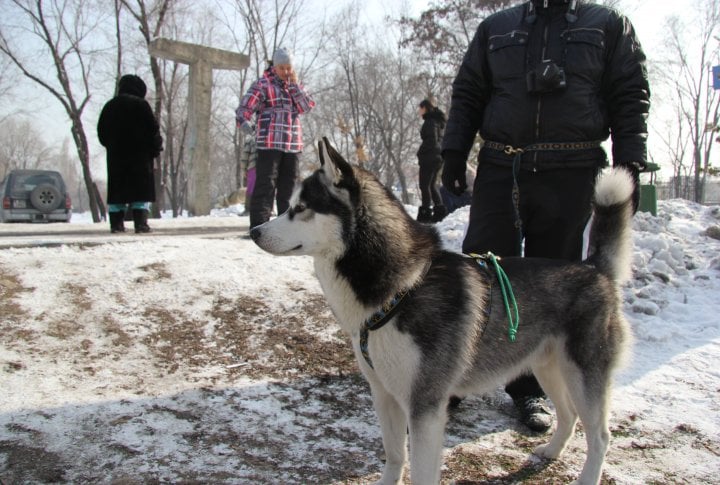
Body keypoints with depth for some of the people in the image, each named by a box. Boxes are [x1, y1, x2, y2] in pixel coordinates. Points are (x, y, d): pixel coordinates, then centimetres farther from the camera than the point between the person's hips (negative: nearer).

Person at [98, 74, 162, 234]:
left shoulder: (109, 106, 12)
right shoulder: (141, 104, -5)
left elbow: (101, 132, 14)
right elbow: (153, 129, -6)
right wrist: (156, 147, 5)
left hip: (115, 156, 5)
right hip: (140, 155, -5)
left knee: (116, 191, 7)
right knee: (141, 190, -3)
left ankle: (116, 224, 4)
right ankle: (140, 223, -10)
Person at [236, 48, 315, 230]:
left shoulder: (295, 85, 18)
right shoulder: (262, 84, 1)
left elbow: (307, 106, 4)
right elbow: (245, 107, -7)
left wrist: (295, 85, -3)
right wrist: (244, 121, -23)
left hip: (293, 145, 6)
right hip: (269, 144, -6)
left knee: (288, 186, 11)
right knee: (265, 185, -10)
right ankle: (258, 226, -9)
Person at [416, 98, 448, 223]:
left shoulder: (430, 121, -12)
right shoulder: (438, 121, 17)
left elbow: (430, 140, -20)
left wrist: (420, 153, -12)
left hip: (429, 157, -9)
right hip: (438, 157, 9)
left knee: (425, 185, -5)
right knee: (432, 185, 16)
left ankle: (425, 213, -6)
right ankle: (439, 209, 12)